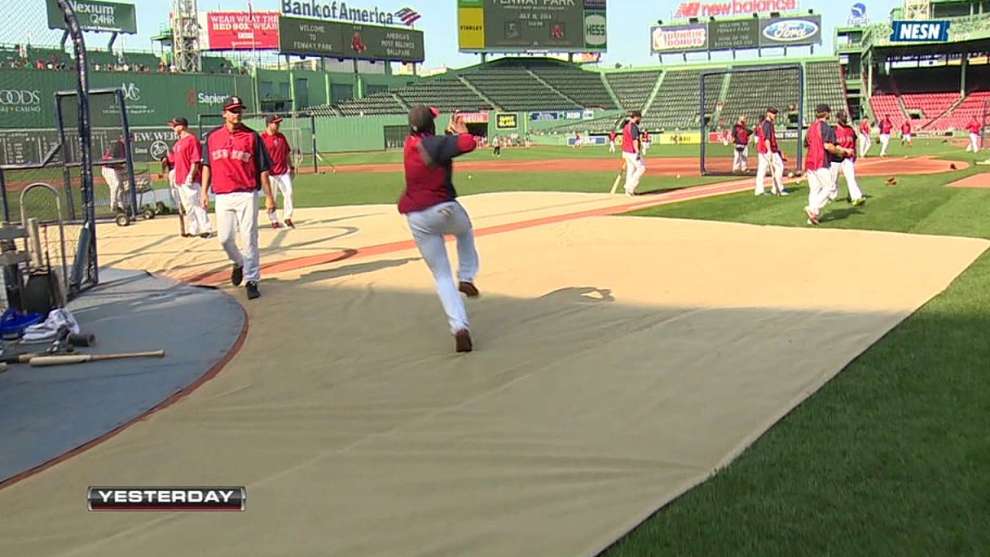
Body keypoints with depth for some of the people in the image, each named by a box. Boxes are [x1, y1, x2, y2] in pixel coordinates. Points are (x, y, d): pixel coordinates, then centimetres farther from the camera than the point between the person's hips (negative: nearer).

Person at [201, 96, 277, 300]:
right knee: (225, 238, 2)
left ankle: (251, 280, 5)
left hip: (247, 195, -2)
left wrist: (269, 196, -2)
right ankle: (239, 264, 31)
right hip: (222, 196, 3)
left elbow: (263, 168, 1)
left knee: (249, 239, -3)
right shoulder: (212, 136, 8)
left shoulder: (252, 136, 0)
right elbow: (207, 166, 15)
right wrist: (204, 192, 9)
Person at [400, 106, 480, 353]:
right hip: (443, 209, -4)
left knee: (442, 276, 7)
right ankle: (466, 278, 21)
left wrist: (450, 132, 22)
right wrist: (461, 132, -3)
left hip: (416, 218, 4)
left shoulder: (410, 143, 9)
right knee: (465, 231, 35)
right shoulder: (437, 144, -9)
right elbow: (469, 144, -23)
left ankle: (459, 326, -7)